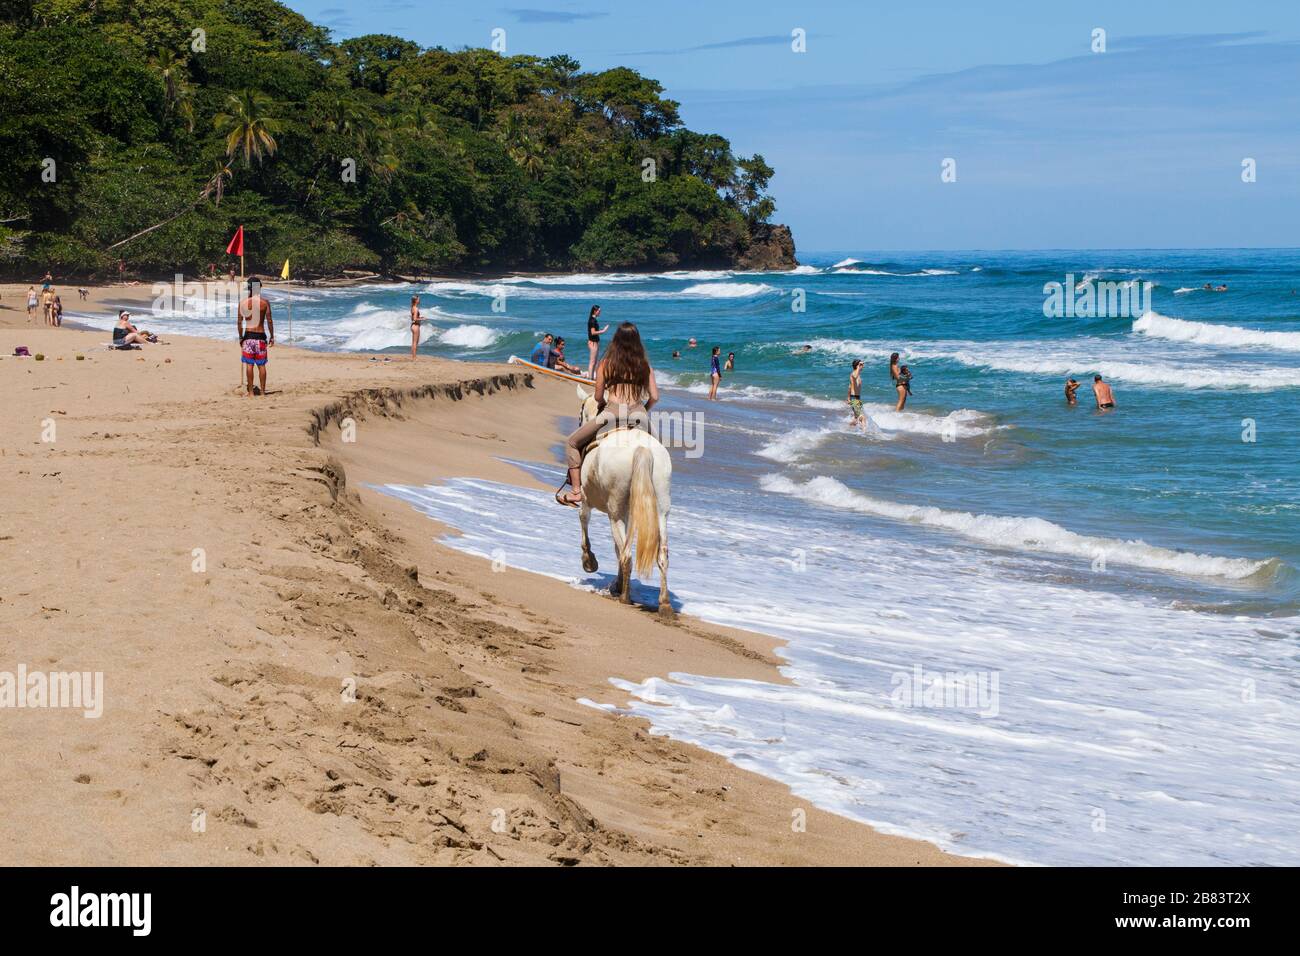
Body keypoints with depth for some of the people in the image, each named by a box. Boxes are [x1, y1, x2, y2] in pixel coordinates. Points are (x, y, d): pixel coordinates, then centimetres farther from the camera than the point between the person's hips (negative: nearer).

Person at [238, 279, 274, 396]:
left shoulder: (243, 303, -4)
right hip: (261, 336, 0)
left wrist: (240, 337, 8)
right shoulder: (265, 303, -4)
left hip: (248, 335, 0)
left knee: (249, 365, 5)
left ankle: (250, 391, 7)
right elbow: (269, 321, -4)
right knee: (261, 365, 7)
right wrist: (272, 337, 5)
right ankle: (262, 391, 10)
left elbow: (239, 322, -2)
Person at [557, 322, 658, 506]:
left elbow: (598, 397, 5)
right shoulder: (645, 366, 13)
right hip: (639, 415, 3)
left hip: (612, 413, -3)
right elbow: (654, 397, 9)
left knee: (573, 443, 15)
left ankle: (576, 491, 6)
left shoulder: (606, 364, 7)